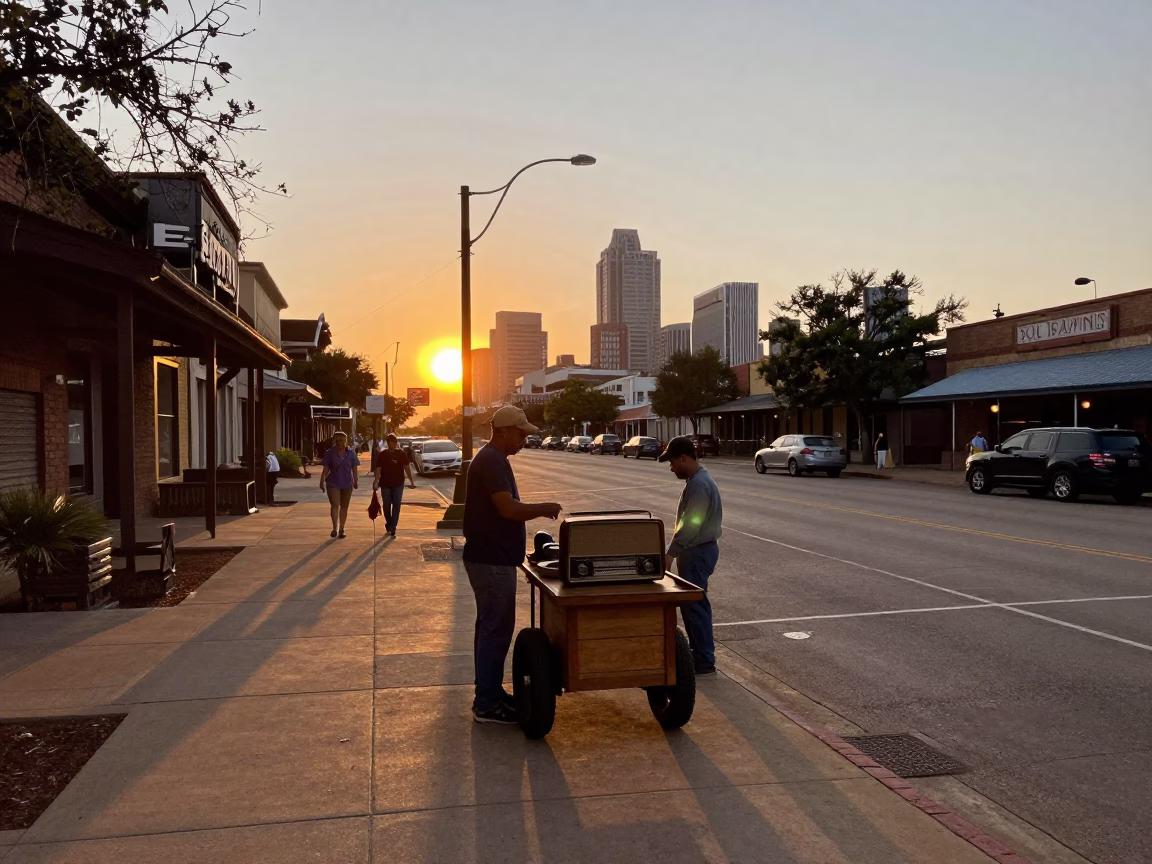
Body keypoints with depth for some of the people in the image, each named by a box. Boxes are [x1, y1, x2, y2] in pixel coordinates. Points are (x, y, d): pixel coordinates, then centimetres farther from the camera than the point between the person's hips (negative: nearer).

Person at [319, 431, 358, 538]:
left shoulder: (351, 453, 0)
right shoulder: (330, 453, -3)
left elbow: (355, 469, 3)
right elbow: (326, 469, -2)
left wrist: (356, 481, -1)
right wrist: (322, 481, -6)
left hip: (347, 484, 2)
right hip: (333, 483, -2)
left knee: (344, 507, 9)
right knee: (335, 505, -12)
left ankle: (341, 529, 18)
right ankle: (334, 528, -9)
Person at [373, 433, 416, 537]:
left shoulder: (401, 454, 0)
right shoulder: (382, 454, 0)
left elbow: (407, 468, 0)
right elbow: (378, 469, -3)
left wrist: (411, 481, -5)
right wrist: (375, 482, -13)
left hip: (398, 484, 0)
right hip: (385, 484, 1)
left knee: (396, 506, -5)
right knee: (387, 506, 9)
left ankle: (392, 527, -4)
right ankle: (390, 524, 30)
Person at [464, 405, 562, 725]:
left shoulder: (492, 459, 15)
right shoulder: (492, 461, -18)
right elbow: (508, 508, -26)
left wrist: (538, 510, 11)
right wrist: (545, 508, -13)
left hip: (491, 557, 11)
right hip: (492, 560, -11)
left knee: (491, 627, 16)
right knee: (496, 629, -4)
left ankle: (490, 693, 26)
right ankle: (487, 704, 4)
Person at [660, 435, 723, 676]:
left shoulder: (699, 485, -22)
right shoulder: (697, 480, 11)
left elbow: (689, 527, -24)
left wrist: (671, 553, -18)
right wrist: (675, 551, 19)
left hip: (698, 553, -10)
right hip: (696, 550, 10)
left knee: (695, 605, -3)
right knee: (691, 604, 17)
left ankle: (704, 662, 4)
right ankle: (698, 653, 27)